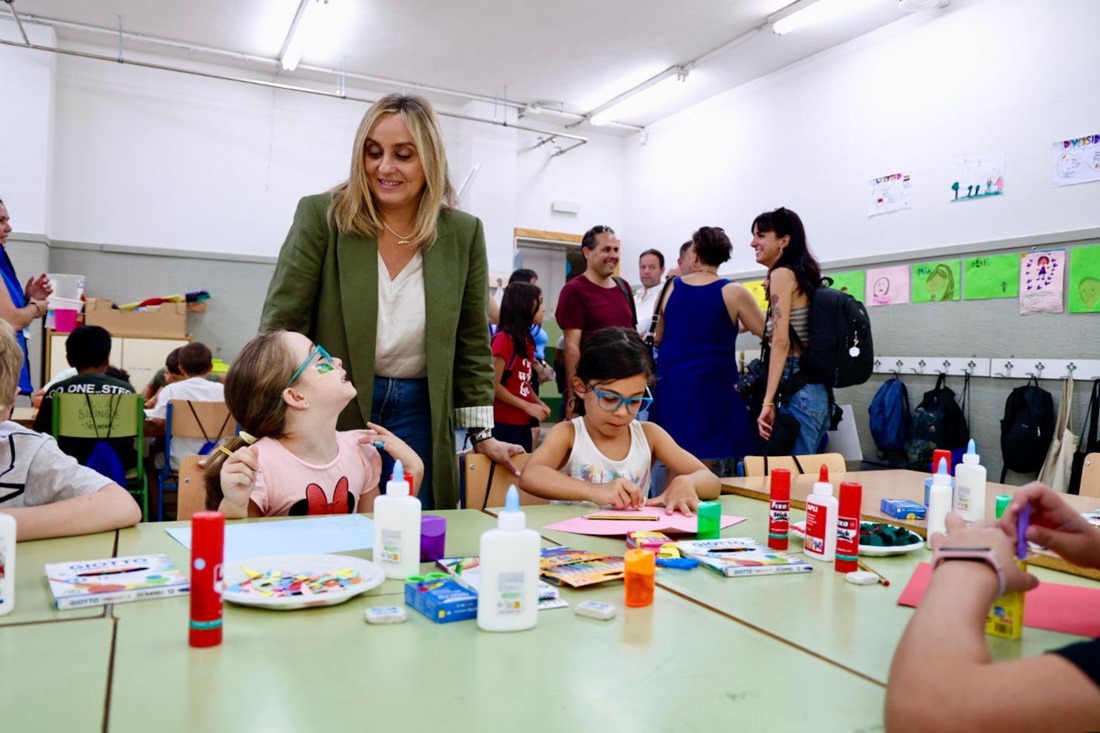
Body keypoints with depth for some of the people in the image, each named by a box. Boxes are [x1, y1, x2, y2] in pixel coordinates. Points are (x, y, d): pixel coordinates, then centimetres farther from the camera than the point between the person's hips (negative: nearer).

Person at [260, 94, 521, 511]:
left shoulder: (464, 234, -1)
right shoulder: (321, 216, -7)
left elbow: (471, 342, 5)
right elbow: (281, 323, -6)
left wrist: (481, 434, 4)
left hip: (418, 414, 2)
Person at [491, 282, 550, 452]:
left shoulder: (527, 340, 11)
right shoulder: (504, 339, -14)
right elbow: (494, 386, -17)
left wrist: (539, 403, 2)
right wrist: (527, 406, -15)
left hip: (523, 423, 8)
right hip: (503, 424, -8)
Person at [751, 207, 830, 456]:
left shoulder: (782, 274, -8)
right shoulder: (804, 275, 17)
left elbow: (781, 341, -16)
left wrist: (768, 402, -19)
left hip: (796, 391, -9)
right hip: (817, 389, 9)